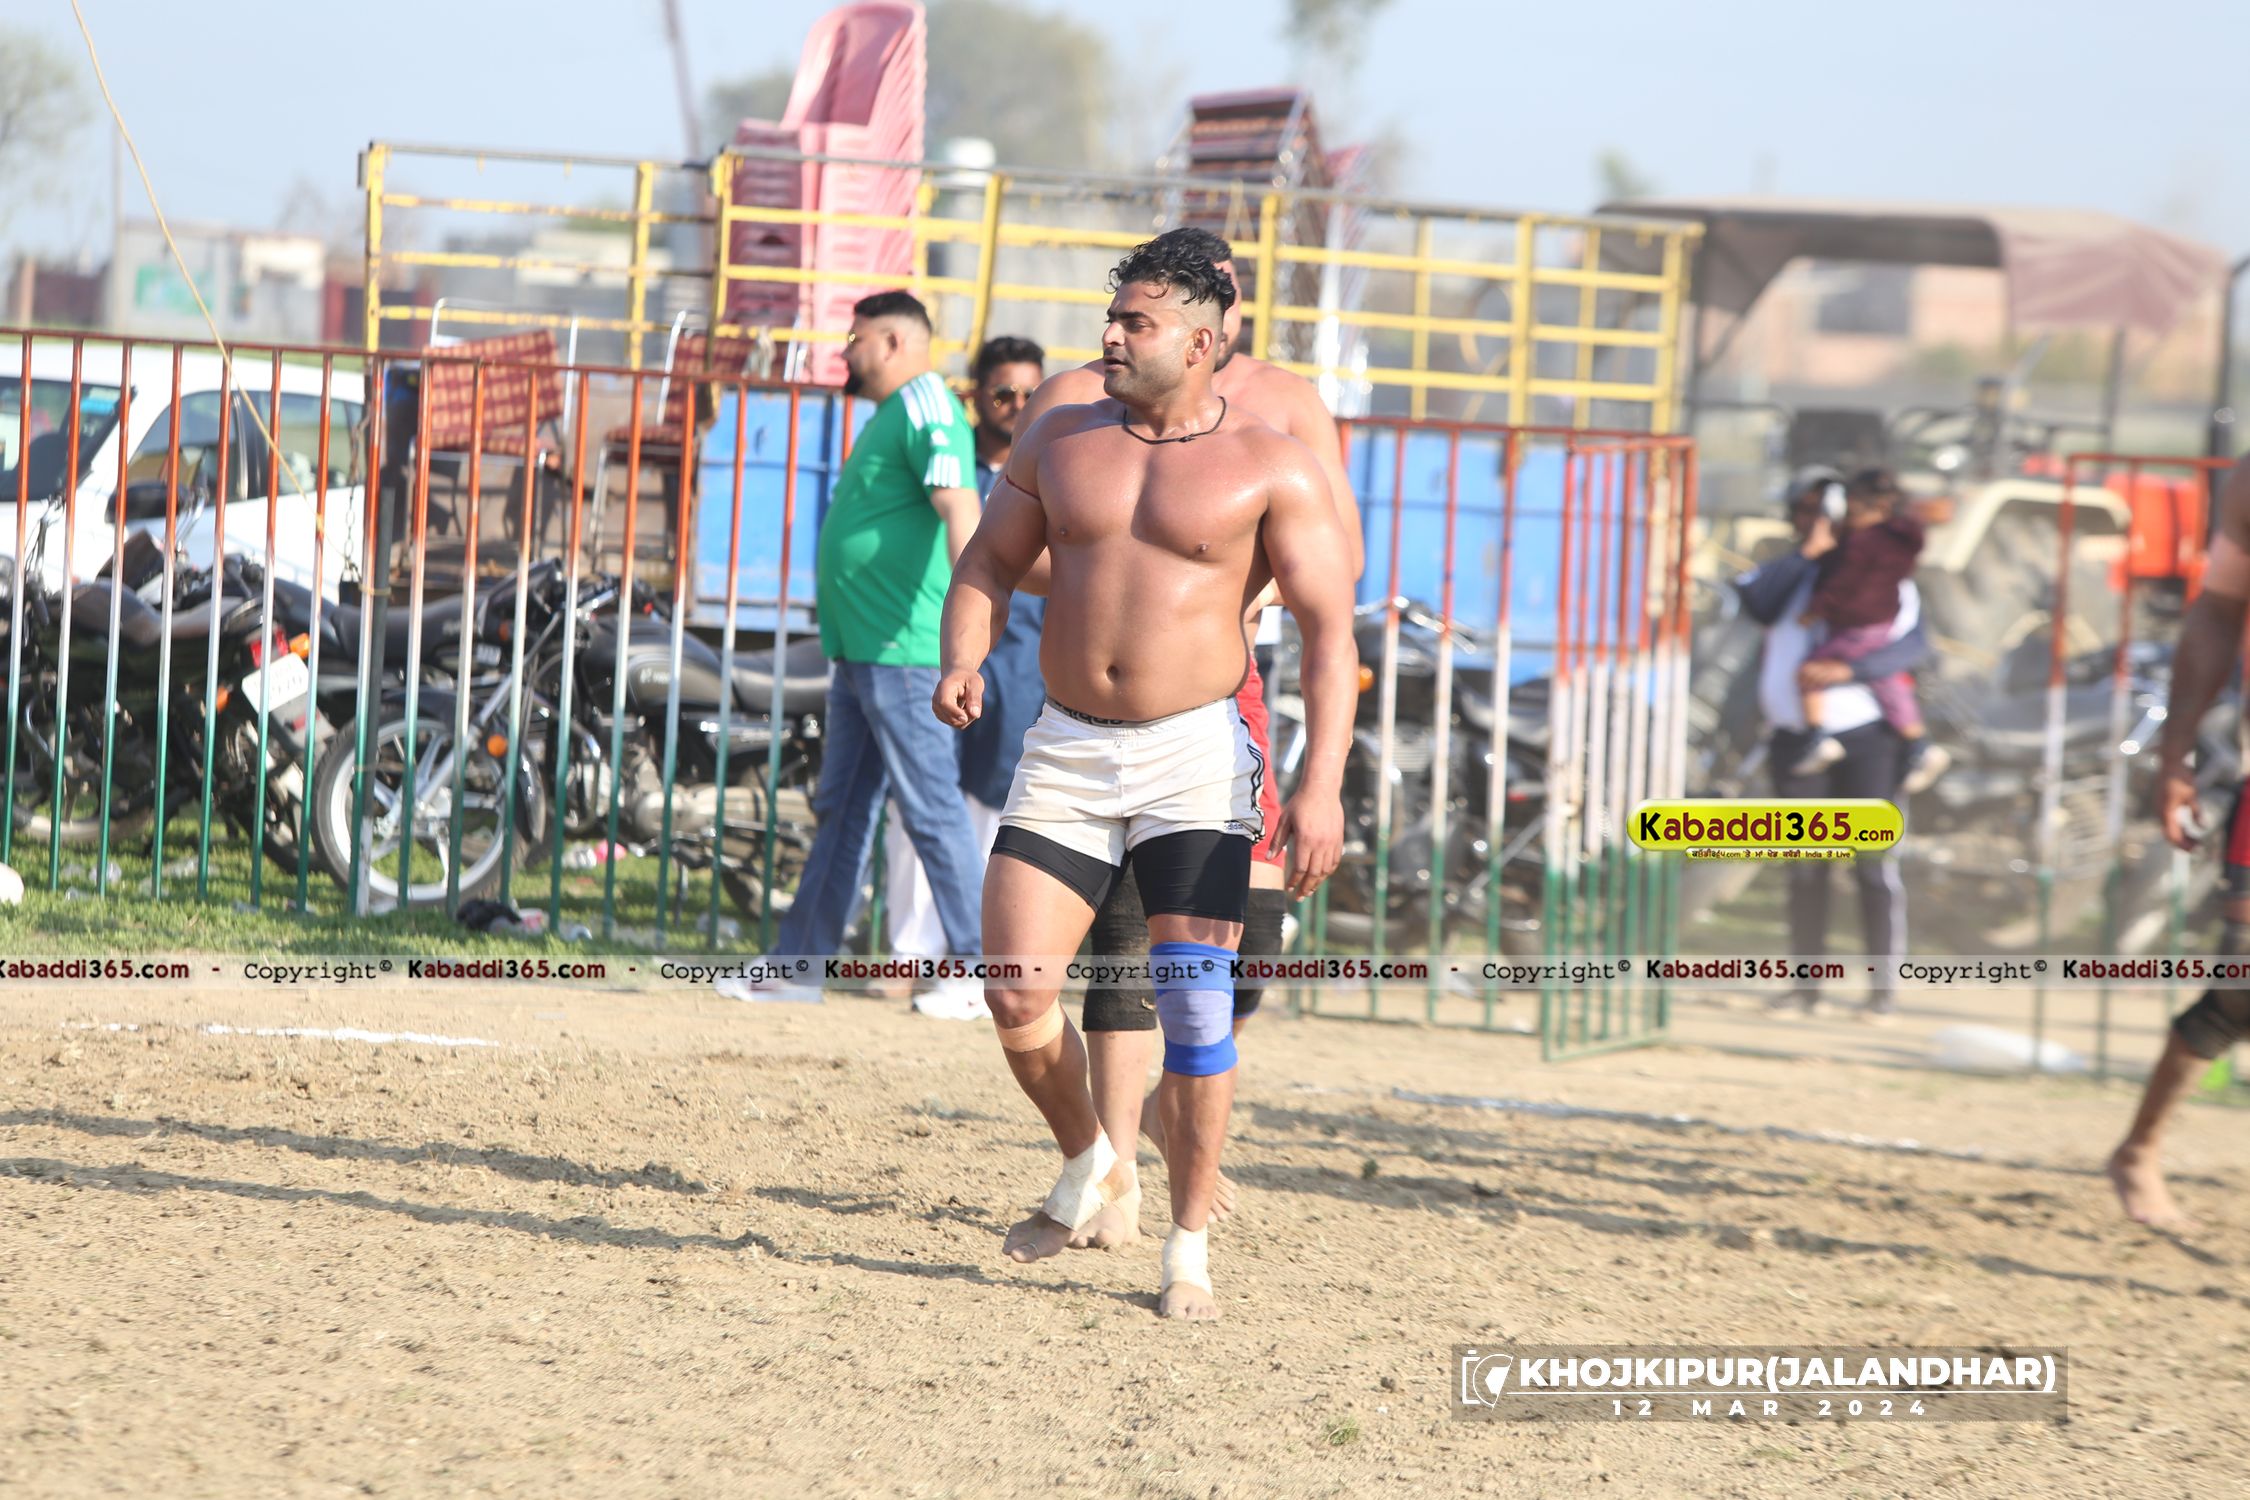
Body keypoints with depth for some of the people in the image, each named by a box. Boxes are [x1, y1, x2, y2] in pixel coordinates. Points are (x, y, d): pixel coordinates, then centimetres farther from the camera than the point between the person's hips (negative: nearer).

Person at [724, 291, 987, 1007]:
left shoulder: (927, 410, -12)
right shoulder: (891, 415, 20)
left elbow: (959, 506, -27)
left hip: (903, 653, -11)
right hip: (860, 652, 11)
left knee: (932, 808, -8)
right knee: (840, 812, 13)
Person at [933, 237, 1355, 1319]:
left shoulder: (1270, 467, -3)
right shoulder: (1059, 441, 8)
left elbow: (1329, 630, -6)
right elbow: (991, 562, 17)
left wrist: (1321, 787, -16)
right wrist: (962, 661, -6)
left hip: (1194, 754, -3)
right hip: (1066, 752, 3)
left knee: (1192, 1001, -8)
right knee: (1014, 995, -5)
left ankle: (1190, 1245, 4)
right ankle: (1090, 1170, 23)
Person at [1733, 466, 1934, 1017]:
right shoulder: (1787, 573, 13)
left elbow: (1913, 646, -10)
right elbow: (1755, 600, -10)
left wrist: (1843, 671, -22)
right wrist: (1808, 552, -12)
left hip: (1865, 734, -3)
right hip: (1796, 738, 3)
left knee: (1875, 863, -6)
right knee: (1804, 865, 4)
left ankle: (1885, 985, -4)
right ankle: (1806, 983, 7)